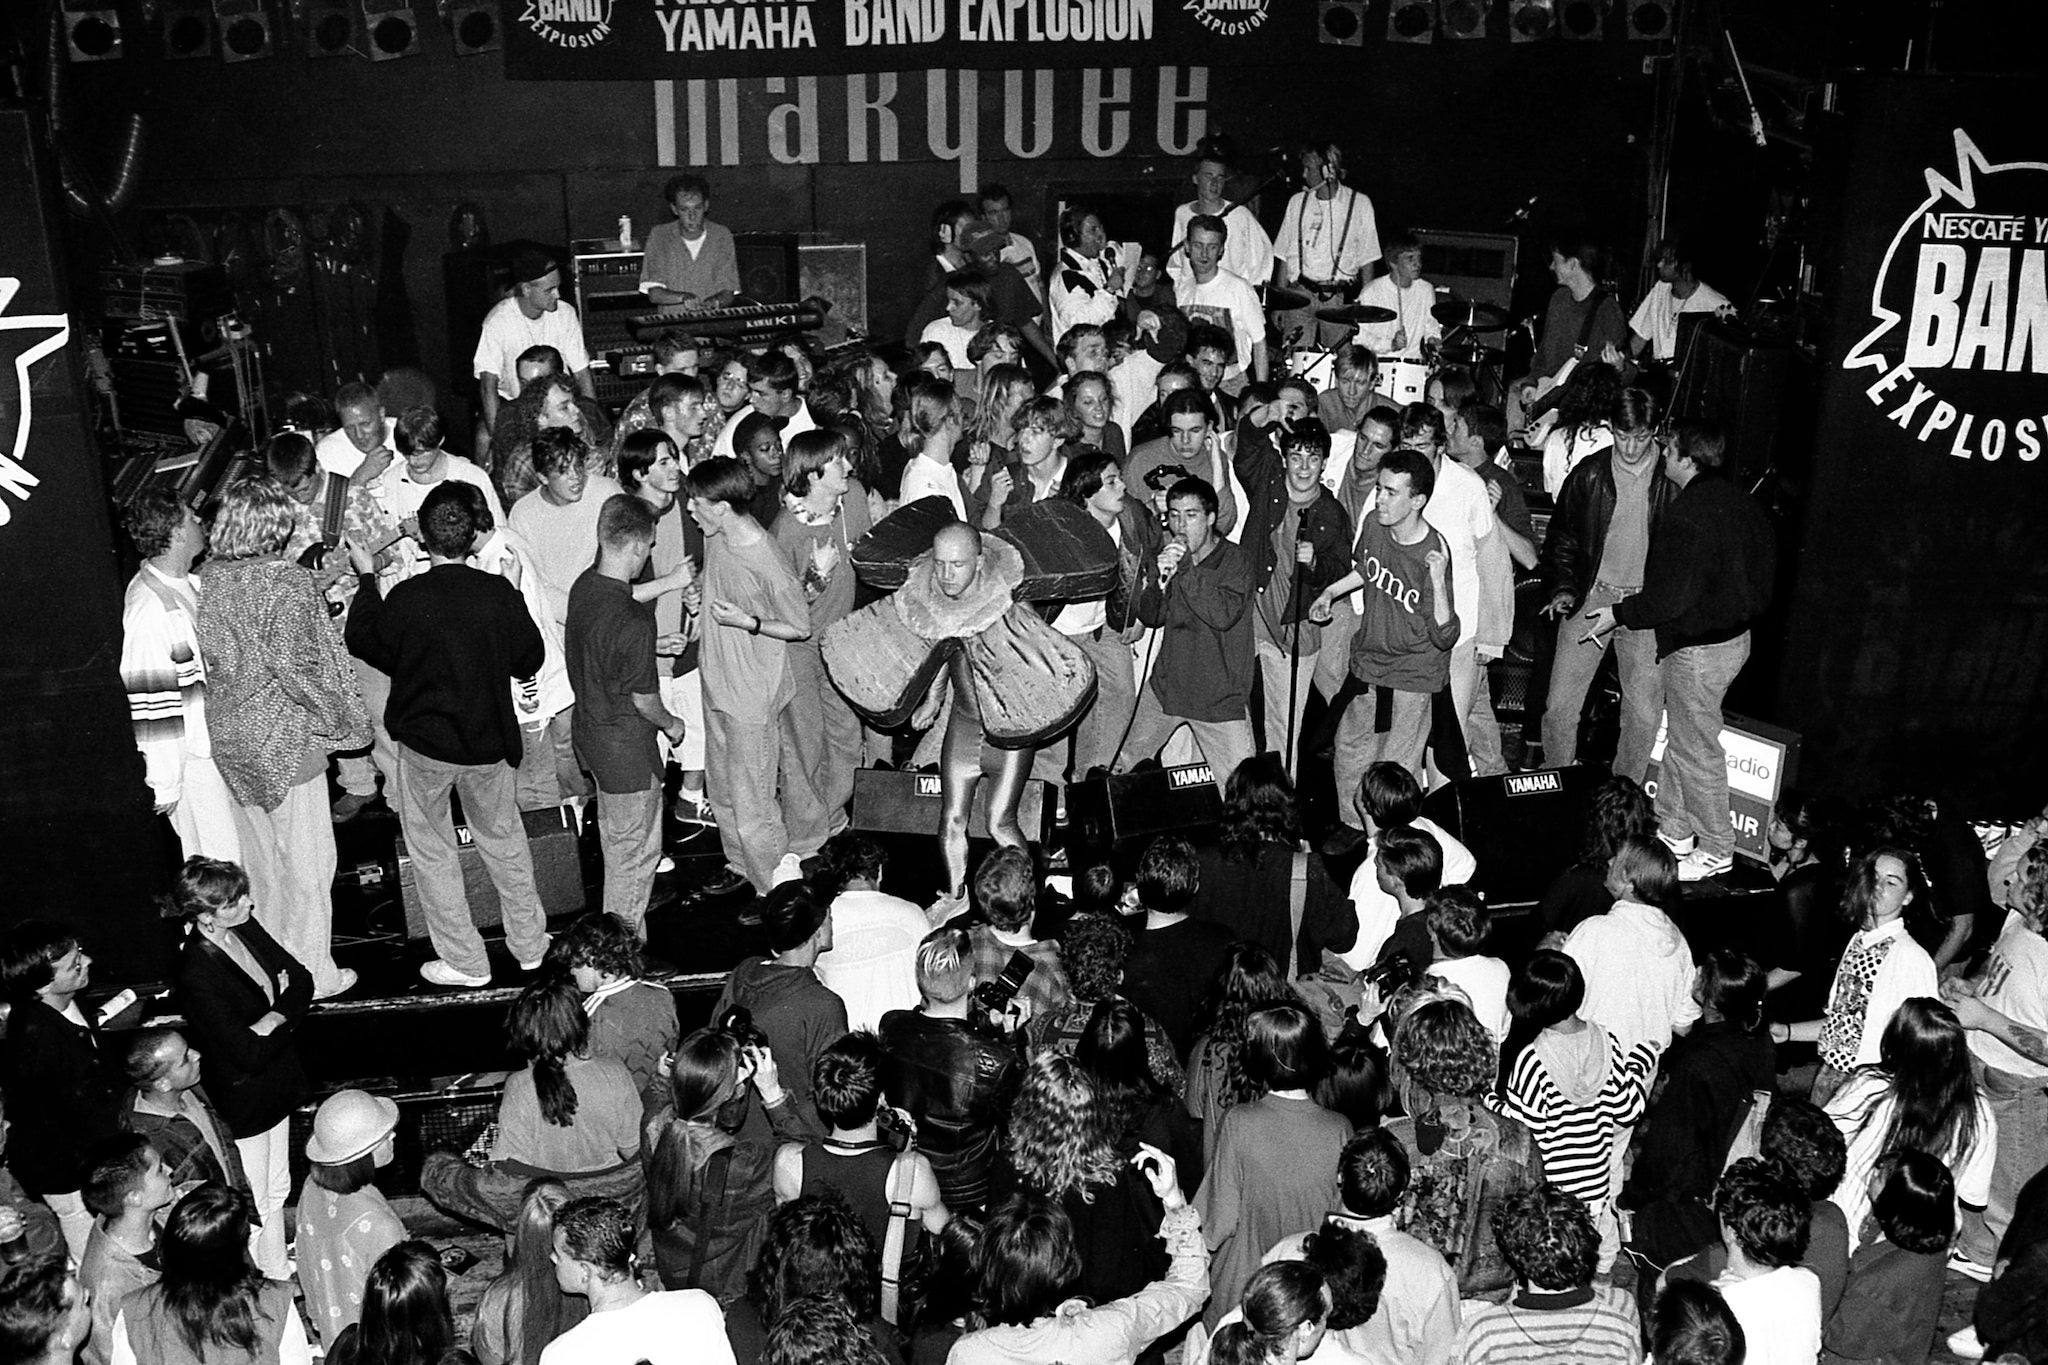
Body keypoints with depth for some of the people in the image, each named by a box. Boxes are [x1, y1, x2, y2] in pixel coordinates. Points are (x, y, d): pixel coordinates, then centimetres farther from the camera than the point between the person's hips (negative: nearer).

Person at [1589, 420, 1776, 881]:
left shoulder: (1688, 517, -25)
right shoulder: (1738, 499, 4)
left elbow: (1672, 597, -25)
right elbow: (1766, 557, 14)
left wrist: (1619, 614, -12)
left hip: (1699, 648, -10)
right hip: (1735, 632, 10)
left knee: (1696, 748, 3)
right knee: (1681, 736, 20)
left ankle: (1716, 850, 14)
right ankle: (1673, 830, 31)